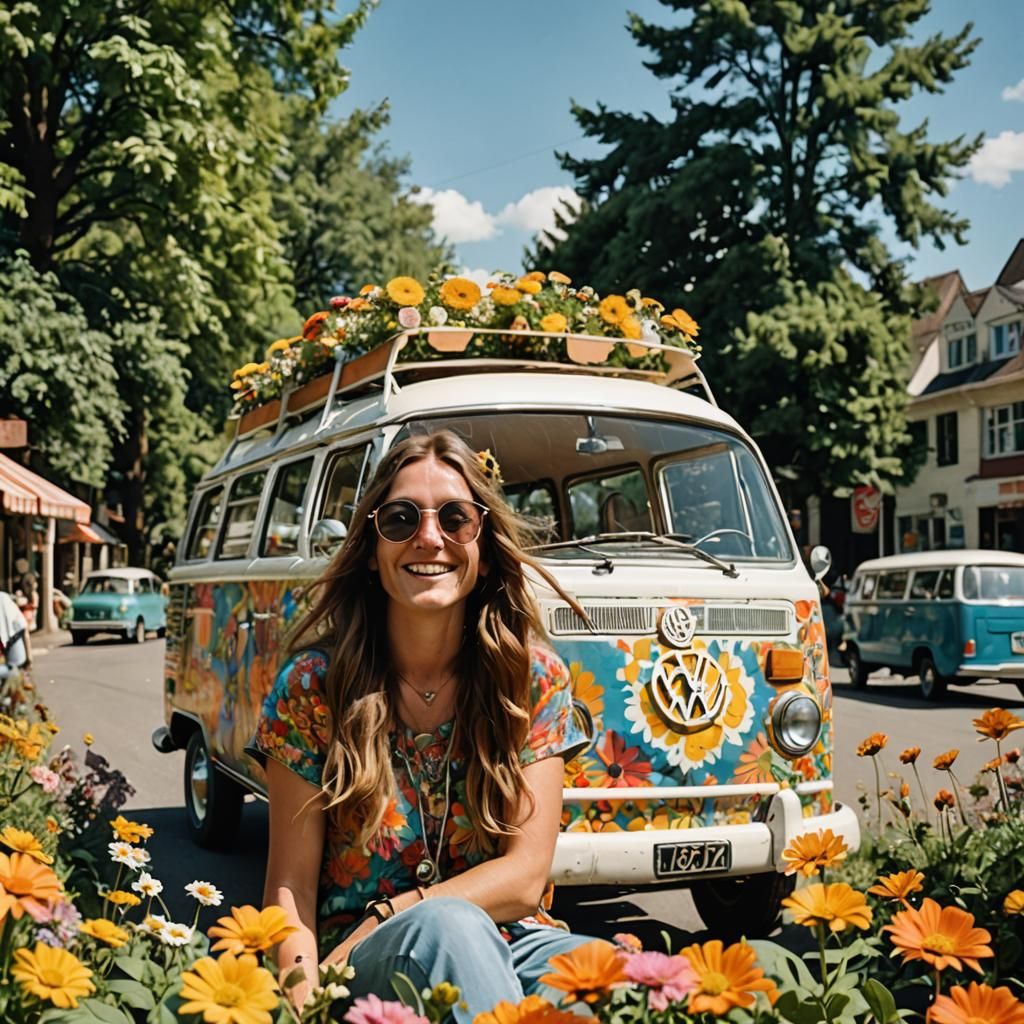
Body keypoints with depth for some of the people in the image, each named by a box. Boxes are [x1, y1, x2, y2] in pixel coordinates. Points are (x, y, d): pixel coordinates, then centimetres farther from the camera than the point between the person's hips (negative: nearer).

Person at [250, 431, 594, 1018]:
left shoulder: (535, 678, -1)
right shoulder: (313, 685, -3)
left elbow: (525, 873, -5)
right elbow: (291, 890, -3)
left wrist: (378, 922, -16)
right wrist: (303, 999, -23)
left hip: (501, 945, 1)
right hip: (359, 969, 0)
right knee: (446, 922, -37)